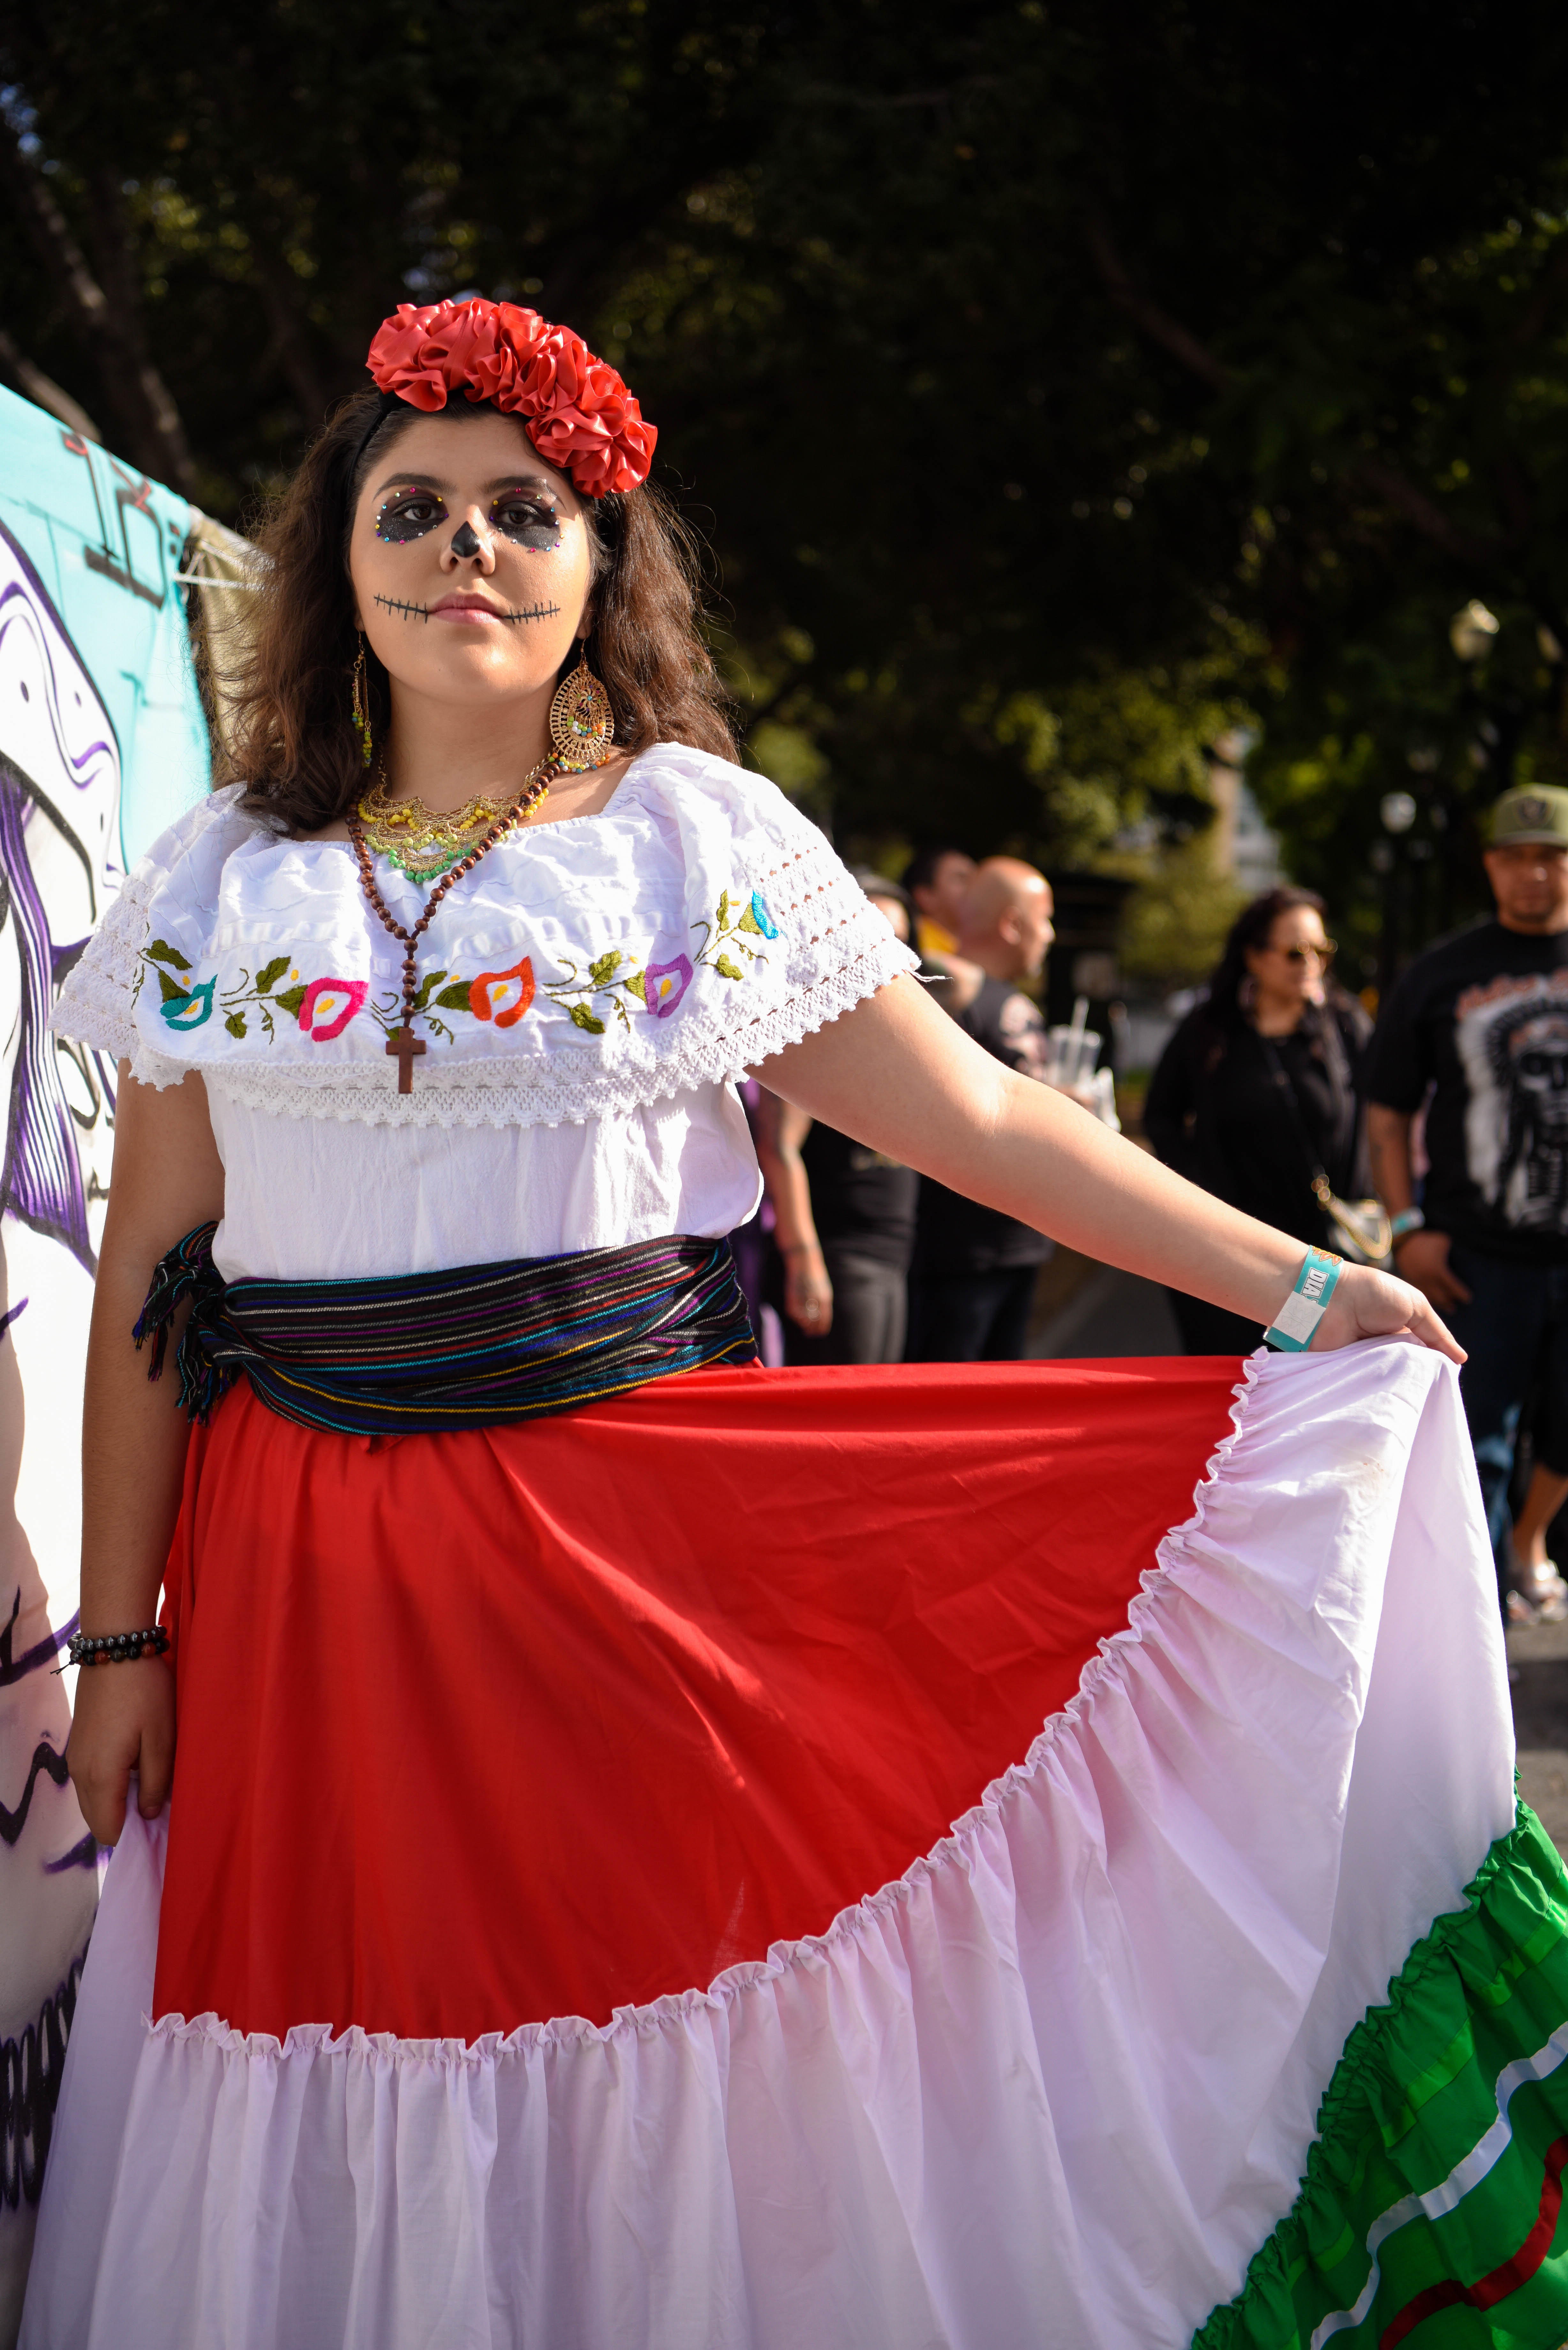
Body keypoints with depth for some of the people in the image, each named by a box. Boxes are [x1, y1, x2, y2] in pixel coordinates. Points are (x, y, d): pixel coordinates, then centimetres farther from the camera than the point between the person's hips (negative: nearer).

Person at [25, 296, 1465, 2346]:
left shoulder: (704, 842, 3)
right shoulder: (222, 882, 7)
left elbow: (984, 1122, 0)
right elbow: (149, 1273, 7)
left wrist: (1297, 1289, -6)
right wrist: (120, 1635, 5)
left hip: (641, 1540, -1)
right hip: (301, 1579, 2)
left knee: (645, 2014, 1)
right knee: (355, 2022, 5)